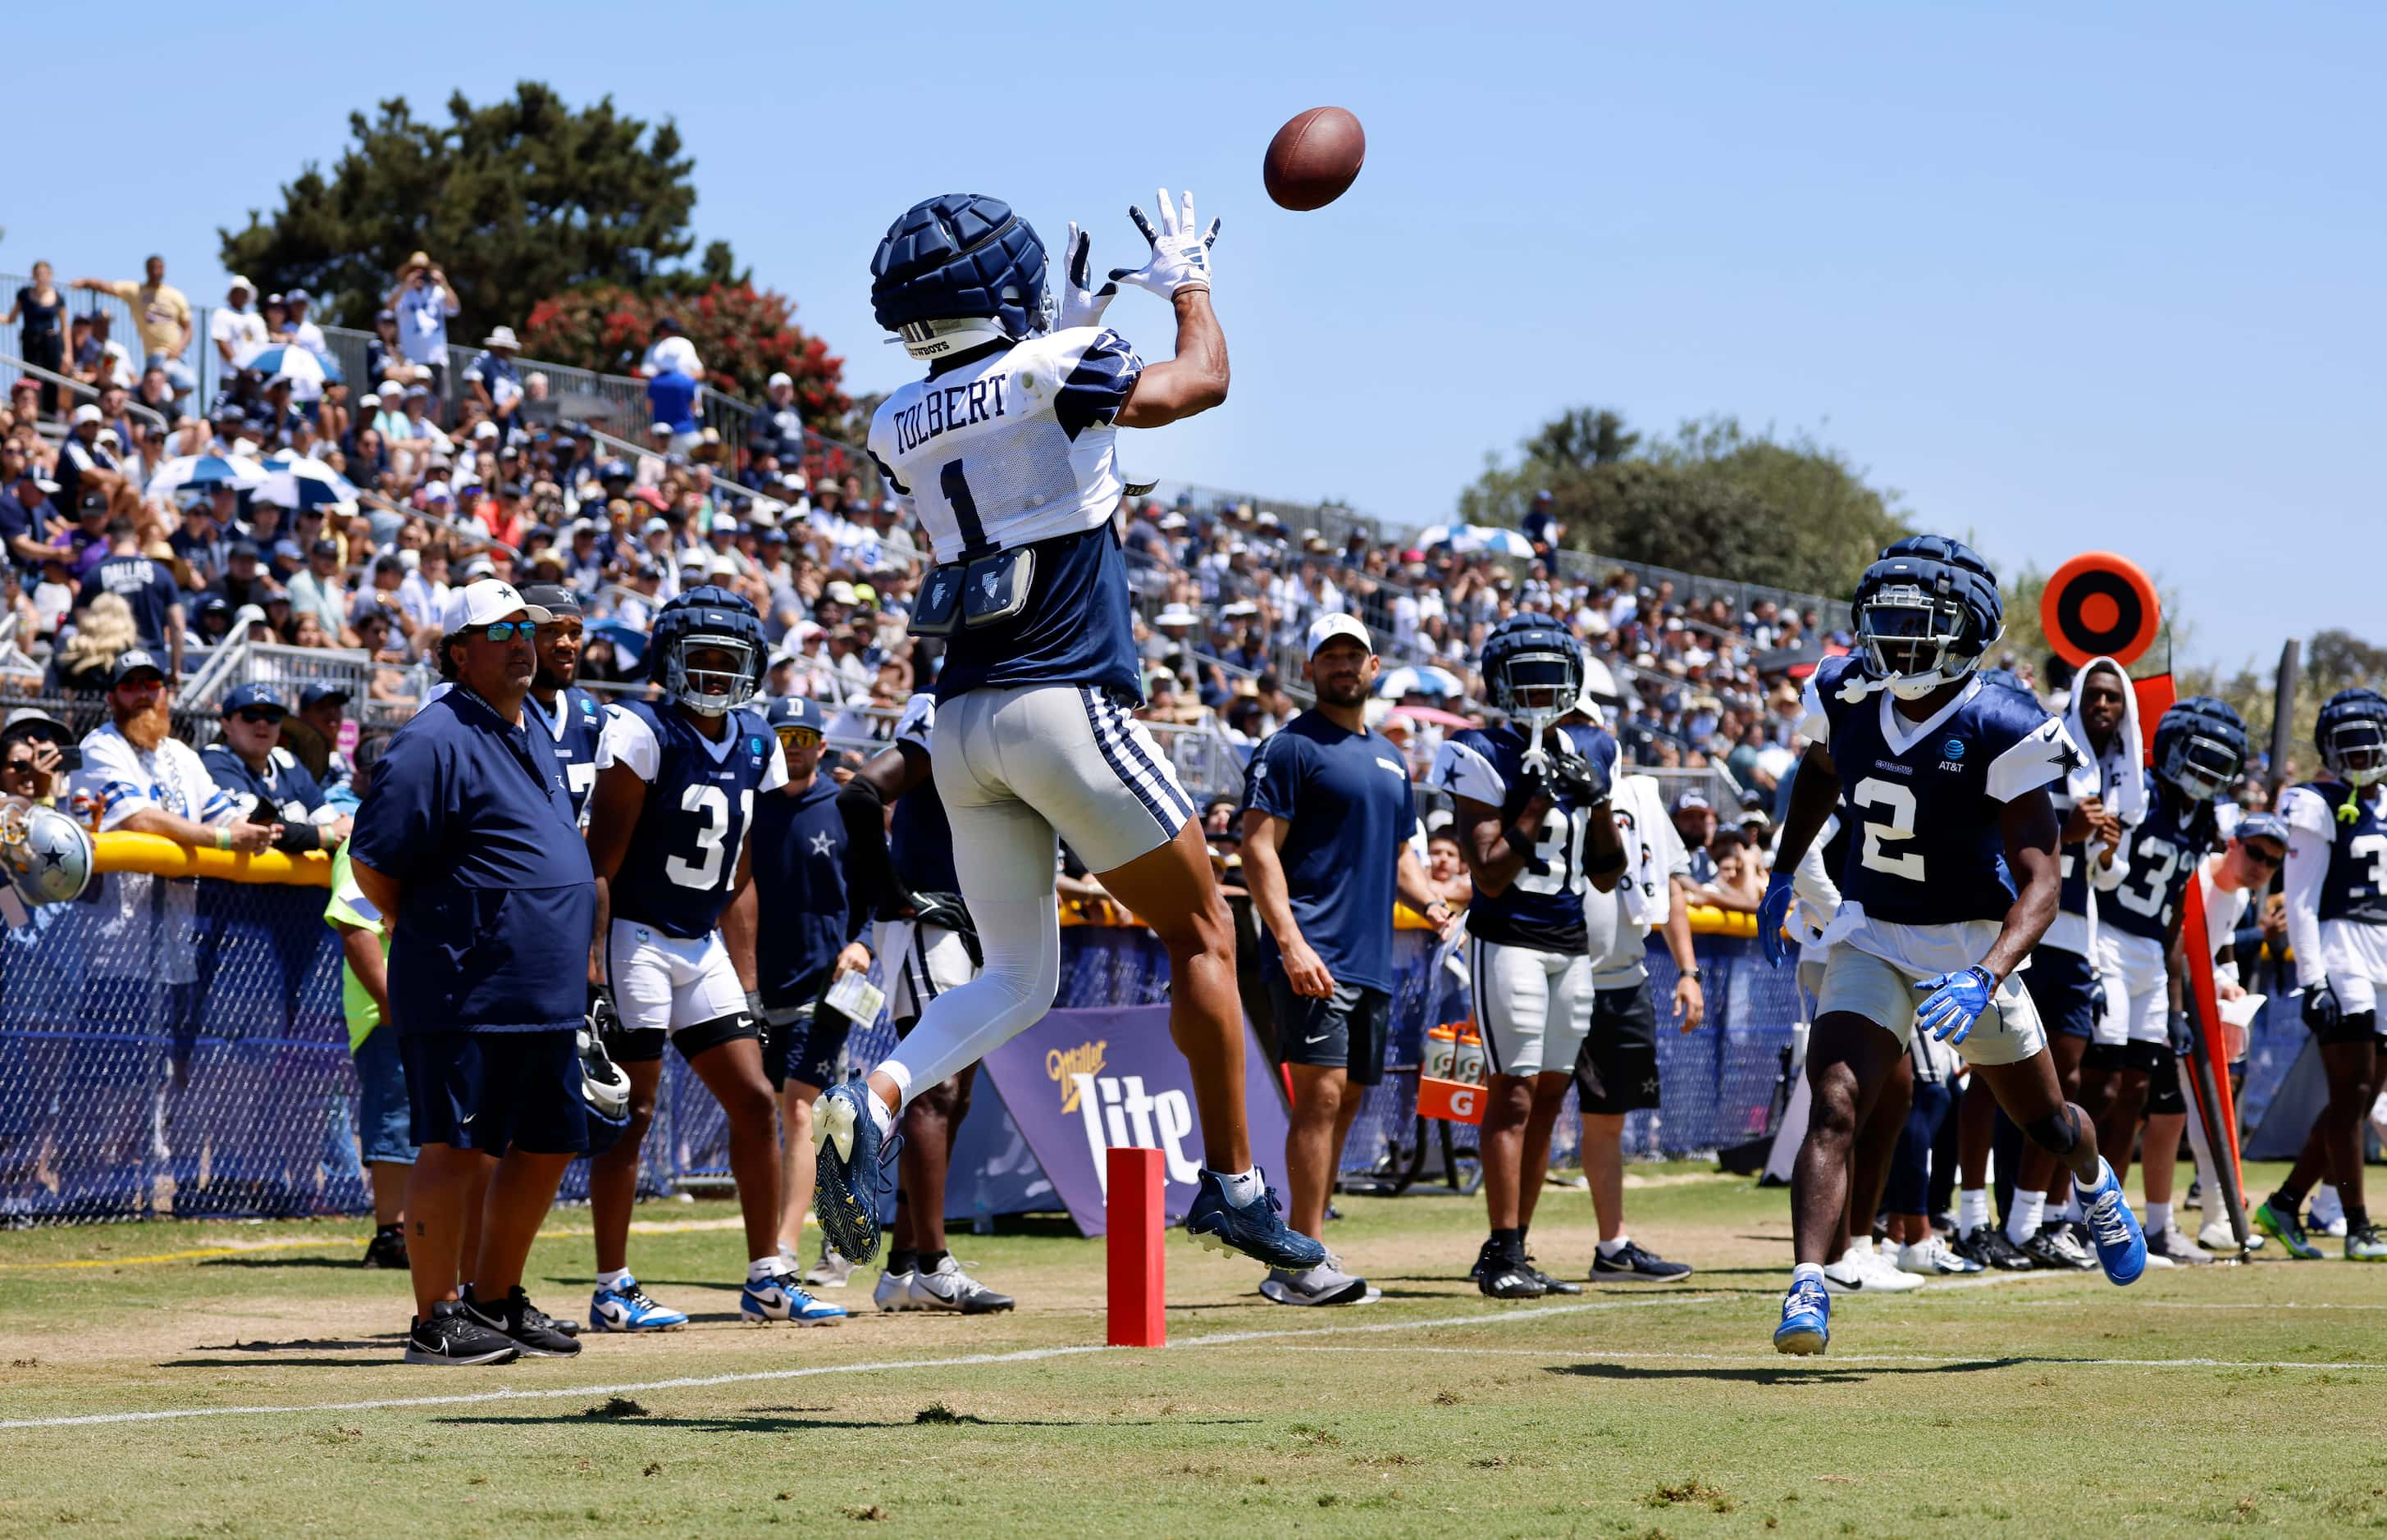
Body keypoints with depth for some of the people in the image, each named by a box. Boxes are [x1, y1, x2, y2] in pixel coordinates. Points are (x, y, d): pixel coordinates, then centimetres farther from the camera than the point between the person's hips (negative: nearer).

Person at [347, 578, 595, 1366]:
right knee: (454, 1149, -6)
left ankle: (494, 1301, 25)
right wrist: (433, 935, -3)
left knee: (548, 1145, 13)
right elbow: (372, 865, -13)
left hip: (547, 1000, 9)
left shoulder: (529, 735, 17)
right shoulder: (436, 740, -11)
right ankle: (436, 1321, -1)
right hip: (467, 997, -9)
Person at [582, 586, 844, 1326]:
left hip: (704, 946, 7)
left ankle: (768, 1278, 13)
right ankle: (612, 1288, 1)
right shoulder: (643, 732, -12)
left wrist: (745, 983, 12)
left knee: (755, 1104, 4)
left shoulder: (757, 746, 10)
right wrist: (588, 965, -20)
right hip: (637, 938, -7)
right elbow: (601, 859, -14)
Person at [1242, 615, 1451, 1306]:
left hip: (1371, 959, 8)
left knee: (1344, 1105, 8)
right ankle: (1304, 1260, -16)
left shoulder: (1390, 760, 21)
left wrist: (1428, 899, 6)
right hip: (1313, 955, -8)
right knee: (1322, 1093, -16)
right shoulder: (1291, 747, -4)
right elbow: (1258, 848, -11)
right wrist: (1290, 942, -21)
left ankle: (1297, 1263, 13)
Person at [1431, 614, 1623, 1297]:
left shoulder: (1591, 753, 11)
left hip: (1572, 943, 7)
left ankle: (1510, 1252, 10)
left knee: (1550, 1094, 6)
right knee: (1513, 1092, -12)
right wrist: (1540, 803, -19)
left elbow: (1606, 876, 13)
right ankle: (1503, 1255, -12)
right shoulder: (1485, 759, -7)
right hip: (1509, 939, -7)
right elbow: (1490, 876, -14)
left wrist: (1599, 802, -2)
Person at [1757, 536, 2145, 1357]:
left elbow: (2039, 885, -26)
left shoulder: (1999, 734, -22)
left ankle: (2096, 1186, 53)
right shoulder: (1845, 699, -7)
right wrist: (1782, 874, 20)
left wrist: (1985, 979, -40)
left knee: (2045, 1121, 18)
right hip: (1870, 939, 2)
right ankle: (1808, 1288, -28)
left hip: (1971, 943, -2)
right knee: (1833, 1106, -21)